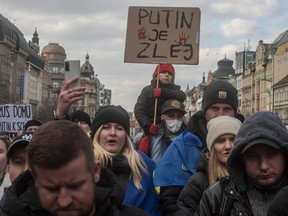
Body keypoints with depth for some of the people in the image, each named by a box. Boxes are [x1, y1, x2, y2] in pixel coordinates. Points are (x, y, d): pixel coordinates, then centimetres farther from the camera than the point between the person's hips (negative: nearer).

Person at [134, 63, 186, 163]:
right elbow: (138, 110, 0)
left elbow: (182, 96, -4)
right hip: (156, 128, -3)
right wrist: (147, 126, -15)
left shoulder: (174, 89, 20)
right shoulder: (148, 90, 12)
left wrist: (163, 92, -16)